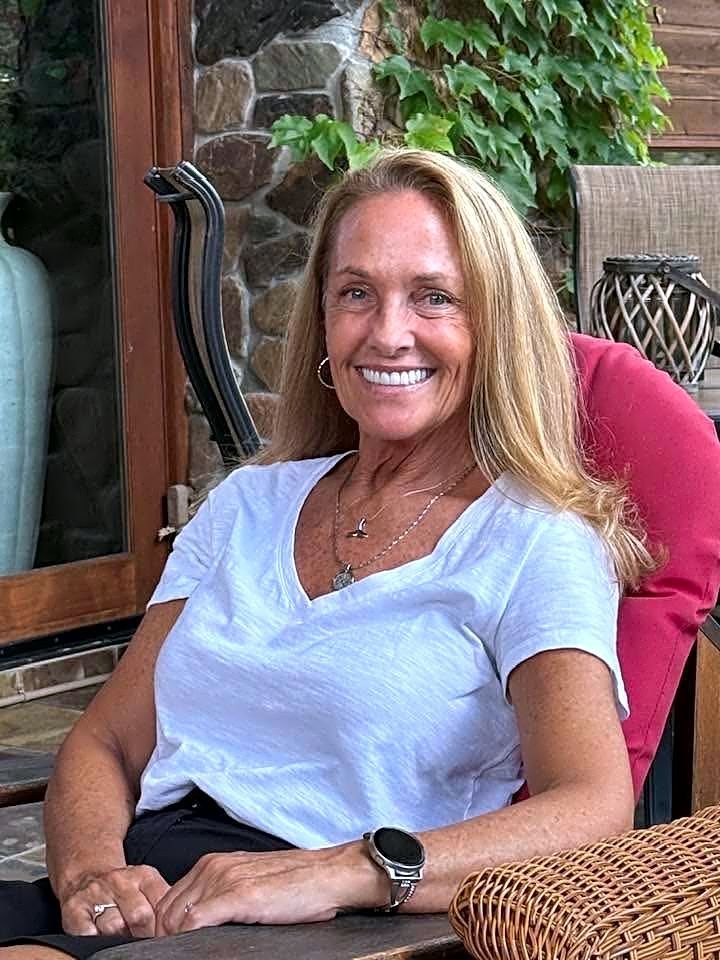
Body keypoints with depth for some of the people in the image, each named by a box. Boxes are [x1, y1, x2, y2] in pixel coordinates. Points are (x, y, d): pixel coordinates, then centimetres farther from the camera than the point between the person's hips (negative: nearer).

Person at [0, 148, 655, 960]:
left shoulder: (536, 547, 1)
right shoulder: (248, 505, 19)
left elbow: (595, 814, -15)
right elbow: (103, 747, 16)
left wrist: (336, 872, -28)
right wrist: (89, 868, -8)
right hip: (143, 895, 5)